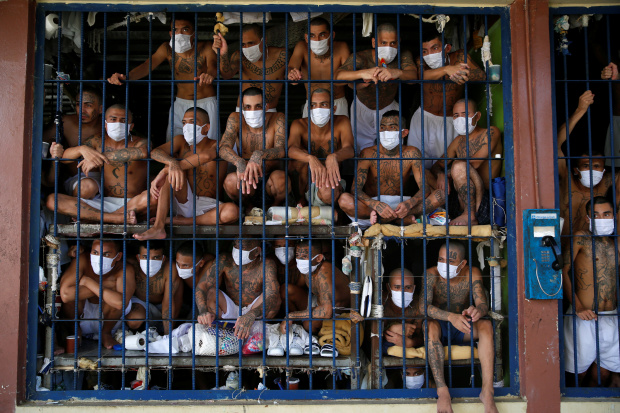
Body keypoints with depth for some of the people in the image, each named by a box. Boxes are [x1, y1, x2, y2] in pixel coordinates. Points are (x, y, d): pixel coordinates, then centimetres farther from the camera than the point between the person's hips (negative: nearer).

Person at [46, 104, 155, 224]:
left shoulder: (140, 143, -2)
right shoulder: (96, 142, 10)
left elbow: (142, 153, -28)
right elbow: (65, 156, -1)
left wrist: (100, 156, -30)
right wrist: (82, 149, -26)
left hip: (135, 204, -3)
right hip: (104, 202, 3)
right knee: (51, 200, -15)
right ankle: (117, 218, -30)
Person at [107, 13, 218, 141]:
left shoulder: (205, 48, -14)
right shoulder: (167, 49, -7)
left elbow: (212, 65, -32)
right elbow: (147, 66, -18)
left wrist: (209, 74, -59)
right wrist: (126, 77, -38)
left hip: (206, 103, -2)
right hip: (180, 103, 3)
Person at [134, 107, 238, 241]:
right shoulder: (181, 142, 8)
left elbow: (206, 156, -29)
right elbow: (154, 152, -11)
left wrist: (164, 172, -34)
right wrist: (172, 163, -36)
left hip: (208, 206, -2)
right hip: (184, 203, 2)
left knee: (232, 211, -34)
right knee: (173, 165, -20)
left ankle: (178, 221, -20)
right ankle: (158, 227, -32)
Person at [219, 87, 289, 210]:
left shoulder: (277, 119, -10)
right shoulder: (235, 119, -7)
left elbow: (281, 150, -25)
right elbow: (224, 147, -21)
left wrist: (259, 155, -49)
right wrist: (240, 162, -45)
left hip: (269, 182, -1)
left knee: (280, 177, -34)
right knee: (230, 180, -31)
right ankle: (249, 207, 5)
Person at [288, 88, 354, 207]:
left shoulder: (341, 122, -11)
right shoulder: (299, 125, -11)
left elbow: (349, 149, -28)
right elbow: (291, 149, -31)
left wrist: (333, 157, -53)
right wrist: (311, 159, -54)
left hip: (332, 179, 0)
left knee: (327, 192, -37)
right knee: (302, 158, -30)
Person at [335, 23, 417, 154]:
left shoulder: (403, 57, -21)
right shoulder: (361, 58, -28)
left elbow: (413, 76, -38)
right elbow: (337, 76, -42)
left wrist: (397, 72, -63)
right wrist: (363, 73, -62)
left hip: (389, 109, 1)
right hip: (362, 108, -1)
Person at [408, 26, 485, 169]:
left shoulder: (459, 57, -11)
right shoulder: (421, 62, -13)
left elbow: (481, 75, -24)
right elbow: (422, 75, -38)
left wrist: (461, 75, -45)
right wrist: (446, 70, -54)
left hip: (451, 120, 0)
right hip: (425, 119, 0)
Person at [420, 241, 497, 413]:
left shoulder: (472, 274, -10)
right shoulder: (432, 275, -16)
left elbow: (483, 305, -18)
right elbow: (424, 307, -28)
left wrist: (478, 311, -45)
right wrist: (451, 317, -46)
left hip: (462, 328, 2)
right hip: (440, 327, -2)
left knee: (486, 325, -28)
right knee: (430, 326, -35)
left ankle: (487, 391, -33)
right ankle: (442, 391, -41)